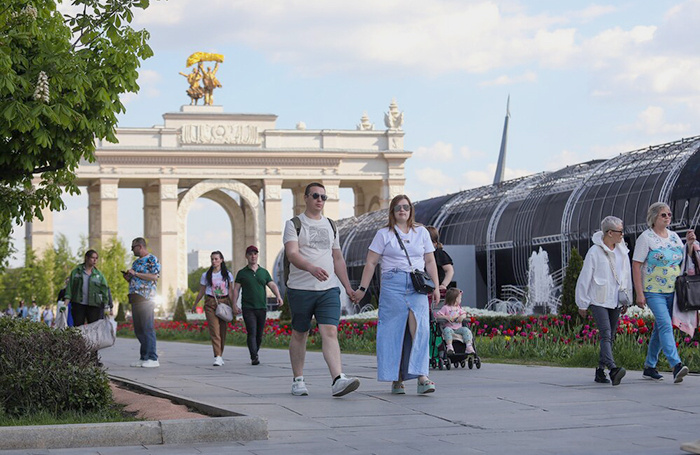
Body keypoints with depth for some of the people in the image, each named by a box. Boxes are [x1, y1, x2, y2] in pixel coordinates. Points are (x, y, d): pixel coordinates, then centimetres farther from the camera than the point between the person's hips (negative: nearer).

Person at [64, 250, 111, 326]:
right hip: (78, 305, -1)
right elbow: (69, 288, 4)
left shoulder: (98, 274, 10)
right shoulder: (76, 271, 7)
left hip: (94, 306, 1)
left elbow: (104, 290, 9)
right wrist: (65, 303, -6)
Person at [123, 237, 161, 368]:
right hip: (135, 298, 8)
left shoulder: (152, 259, -3)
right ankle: (144, 358, 11)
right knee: (138, 329, 6)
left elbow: (154, 277, -16)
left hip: (146, 298, -8)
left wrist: (135, 274, -14)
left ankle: (152, 359, -10)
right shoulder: (136, 262, 22)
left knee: (148, 328, -10)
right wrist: (128, 277, 9)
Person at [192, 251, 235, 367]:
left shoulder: (227, 275, 8)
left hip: (224, 302, 1)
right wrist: (195, 305, 15)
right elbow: (201, 292, 13)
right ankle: (217, 357, -20)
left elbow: (231, 292, 5)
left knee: (223, 330, 2)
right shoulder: (206, 275, 7)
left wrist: (234, 305, -5)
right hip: (211, 303, -1)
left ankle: (220, 355, 15)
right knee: (214, 330, -13)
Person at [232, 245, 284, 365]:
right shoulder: (242, 273, 7)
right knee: (251, 333, -13)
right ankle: (254, 357, -18)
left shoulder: (264, 272, 13)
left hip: (262, 308, 3)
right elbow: (236, 289, 4)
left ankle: (255, 353, 25)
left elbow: (273, 286, 4)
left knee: (259, 334, 6)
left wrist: (278, 297, -15)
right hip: (248, 308, -3)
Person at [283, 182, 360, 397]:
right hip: (301, 289, -3)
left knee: (330, 332, -12)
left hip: (329, 289, 3)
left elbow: (338, 259, 22)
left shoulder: (330, 226, 17)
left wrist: (348, 287, 16)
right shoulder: (294, 224, 0)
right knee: (299, 334, 7)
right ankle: (298, 380, 21)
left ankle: (338, 380, -25)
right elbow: (292, 254, -15)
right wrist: (312, 268, -33)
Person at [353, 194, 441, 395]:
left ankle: (422, 377, -21)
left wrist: (435, 286, 10)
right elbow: (371, 263, 8)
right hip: (392, 285, -1)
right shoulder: (384, 234, 9)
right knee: (393, 331, -3)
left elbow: (430, 262, 19)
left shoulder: (421, 232, 18)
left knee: (420, 328, -15)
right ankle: (396, 379, 3)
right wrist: (362, 288, 2)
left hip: (417, 287, 1)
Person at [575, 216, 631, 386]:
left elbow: (626, 275, 19)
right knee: (606, 335, -18)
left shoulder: (622, 251, 8)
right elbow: (585, 278, -5)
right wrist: (583, 304, -2)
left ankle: (600, 371, 17)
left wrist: (626, 299, 19)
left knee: (610, 337, 8)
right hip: (598, 301, -6)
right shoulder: (594, 252, -9)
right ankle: (613, 369, -33)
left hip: (615, 301, 6)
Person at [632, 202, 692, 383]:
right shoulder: (646, 238, -6)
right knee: (665, 325, -20)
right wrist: (639, 293, -14)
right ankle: (676, 365, -31)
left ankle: (649, 367, 19)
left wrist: (689, 244, 2)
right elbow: (636, 266, -8)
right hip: (654, 291, -7)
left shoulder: (674, 236, 13)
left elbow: (684, 260, 21)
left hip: (672, 291, 7)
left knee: (660, 328, 11)